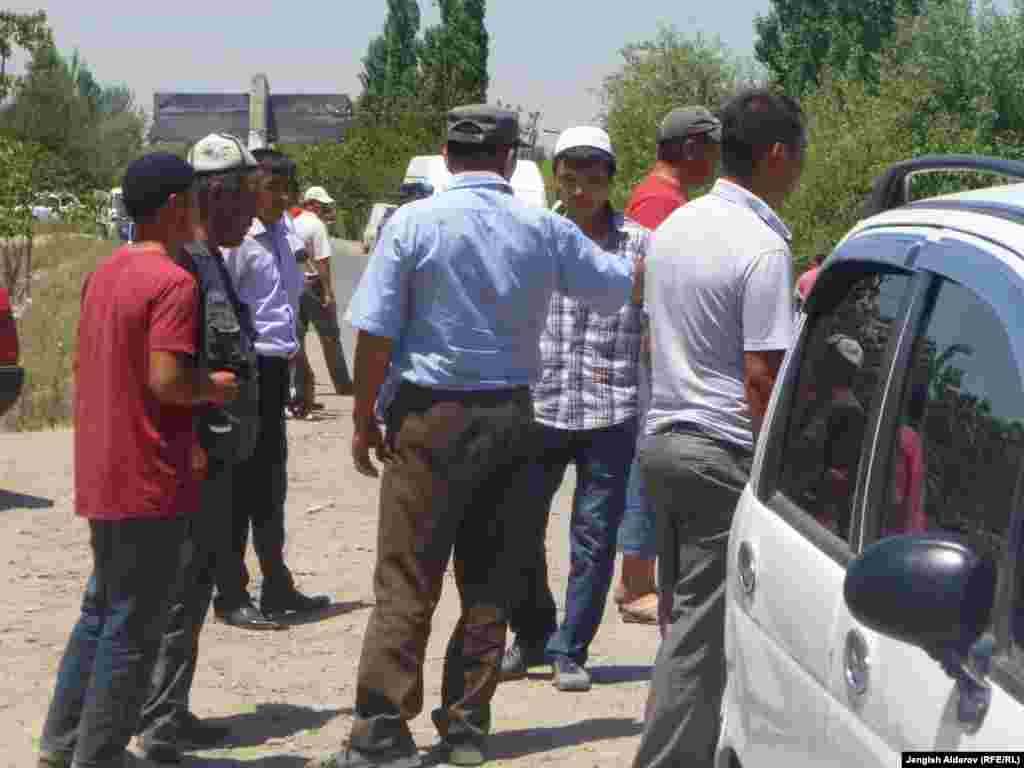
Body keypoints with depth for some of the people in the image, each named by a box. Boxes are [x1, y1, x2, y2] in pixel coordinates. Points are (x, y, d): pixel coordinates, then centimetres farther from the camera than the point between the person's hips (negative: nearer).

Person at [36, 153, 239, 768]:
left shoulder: (104, 273, 11)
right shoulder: (173, 283, -16)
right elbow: (167, 379, -26)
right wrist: (215, 388, -5)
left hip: (101, 477, 9)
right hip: (150, 484, -9)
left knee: (101, 612, 20)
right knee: (134, 630, 0)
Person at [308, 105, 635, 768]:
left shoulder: (414, 223, -8)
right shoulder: (544, 229, 1)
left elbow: (375, 333, -10)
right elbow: (619, 286, 15)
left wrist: (364, 417, 1)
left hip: (430, 416, -3)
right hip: (510, 416, 3)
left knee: (406, 580, -1)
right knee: (490, 581, 11)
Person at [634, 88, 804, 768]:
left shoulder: (673, 227, 11)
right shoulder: (763, 249, -15)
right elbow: (761, 377, -18)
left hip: (663, 438, 9)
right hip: (724, 455, -8)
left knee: (683, 617, 15)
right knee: (702, 635, -3)